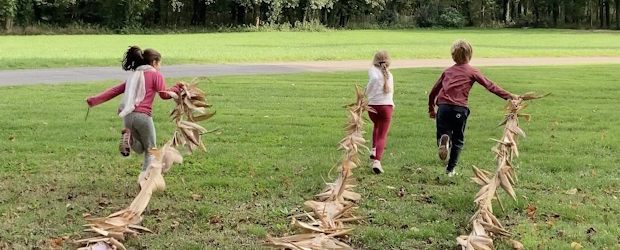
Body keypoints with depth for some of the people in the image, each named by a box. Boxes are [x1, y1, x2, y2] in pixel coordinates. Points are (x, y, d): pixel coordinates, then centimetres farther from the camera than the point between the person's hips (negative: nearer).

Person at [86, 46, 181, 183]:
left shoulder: (134, 76, 23)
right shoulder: (155, 74, 4)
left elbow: (115, 90, 20)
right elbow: (164, 94, 1)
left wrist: (95, 100, 23)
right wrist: (177, 88, 15)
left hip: (127, 116, 5)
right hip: (142, 115, -5)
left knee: (140, 149, 22)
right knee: (150, 149, 11)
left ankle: (128, 137, -9)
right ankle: (146, 174, -11)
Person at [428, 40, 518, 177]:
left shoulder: (447, 71, 19)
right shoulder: (472, 71, 9)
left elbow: (433, 91, 20)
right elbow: (490, 86, 4)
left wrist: (431, 109, 32)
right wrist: (509, 96, 5)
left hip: (443, 107, 2)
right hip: (459, 109, -2)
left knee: (444, 134, 10)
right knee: (458, 140, 16)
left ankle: (444, 140, -26)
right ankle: (450, 169, 15)